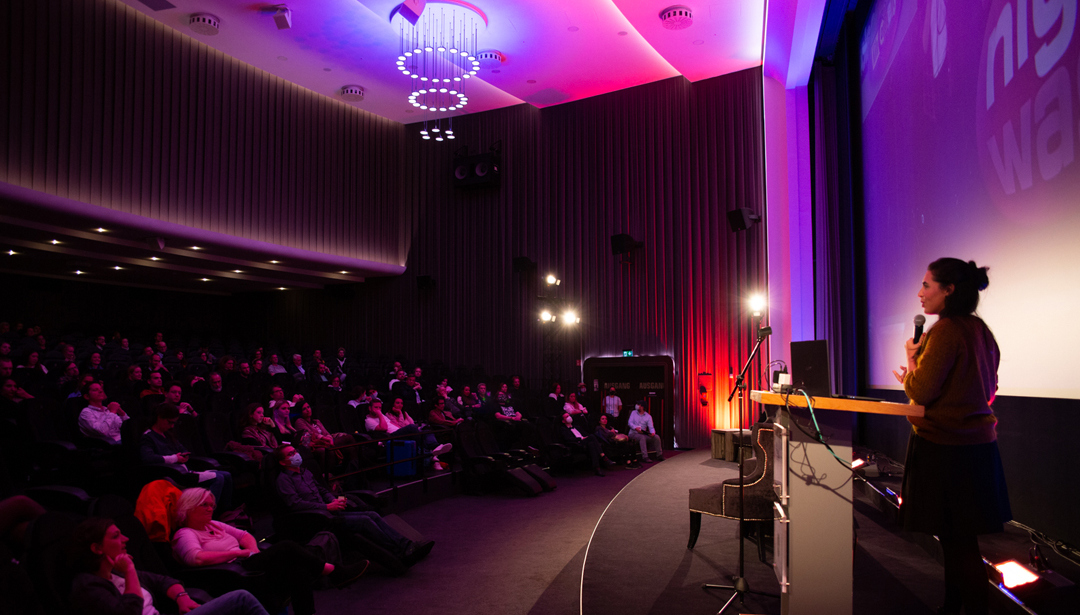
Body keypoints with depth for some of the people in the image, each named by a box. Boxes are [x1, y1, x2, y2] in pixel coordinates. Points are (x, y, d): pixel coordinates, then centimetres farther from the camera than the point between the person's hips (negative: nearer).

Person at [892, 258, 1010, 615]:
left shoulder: (946, 330, -17)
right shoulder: (979, 330, 11)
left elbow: (921, 392, -18)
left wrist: (911, 357, 0)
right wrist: (914, 379, 22)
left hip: (946, 448, -10)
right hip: (977, 442, 10)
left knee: (958, 541, -1)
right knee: (960, 538, 17)